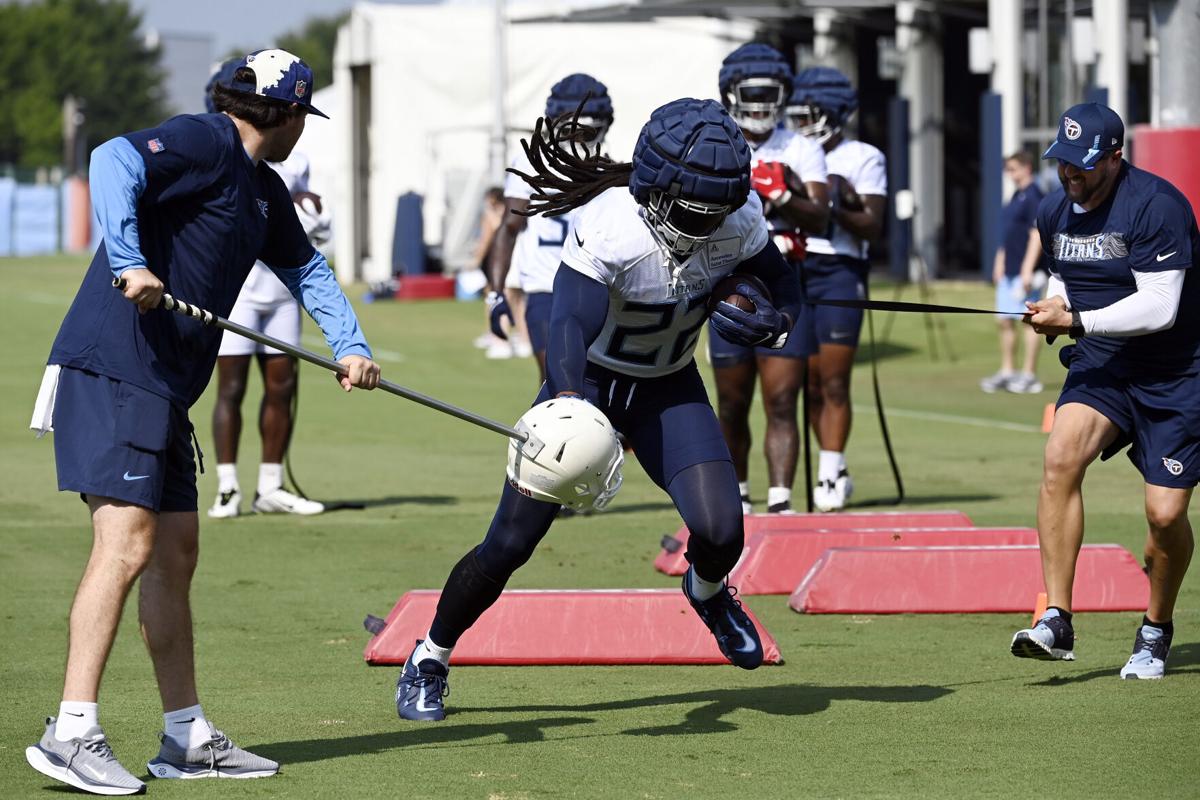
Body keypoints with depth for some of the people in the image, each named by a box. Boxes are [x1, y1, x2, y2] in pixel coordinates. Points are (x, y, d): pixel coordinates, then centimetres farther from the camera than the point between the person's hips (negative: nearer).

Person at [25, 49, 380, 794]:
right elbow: (115, 161, -26)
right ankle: (72, 733, -20)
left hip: (164, 388, 10)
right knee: (126, 544, -17)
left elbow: (305, 268, 32)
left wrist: (350, 344, 19)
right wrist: (128, 262, -36)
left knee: (177, 551, 13)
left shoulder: (263, 189, 20)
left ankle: (188, 739, 19)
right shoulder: (202, 143, -9)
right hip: (113, 370, -10)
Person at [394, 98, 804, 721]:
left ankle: (708, 592, 23)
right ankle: (429, 661, 18)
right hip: (589, 383, -3)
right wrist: (574, 410, -60)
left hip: (669, 390, 3)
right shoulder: (608, 227, -33)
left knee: (719, 528, -16)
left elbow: (785, 291, 1)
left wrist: (768, 321, -23)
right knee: (510, 545, -5)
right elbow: (569, 327, -42)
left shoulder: (738, 223, -18)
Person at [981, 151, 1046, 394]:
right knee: (1004, 320, 11)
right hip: (1008, 271, 10)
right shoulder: (1016, 196, 17)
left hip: (1024, 271, -10)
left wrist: (1028, 269, -21)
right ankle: (1007, 372, 19)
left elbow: (1037, 235, -18)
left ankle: (1029, 376, -1)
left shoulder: (1033, 196, -12)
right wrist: (1000, 263, 22)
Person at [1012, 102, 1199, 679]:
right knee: (1061, 458, -24)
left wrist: (1077, 321, -26)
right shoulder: (1054, 211, 4)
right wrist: (1054, 307, 1)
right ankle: (1056, 621, -24)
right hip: (1101, 363, 5)